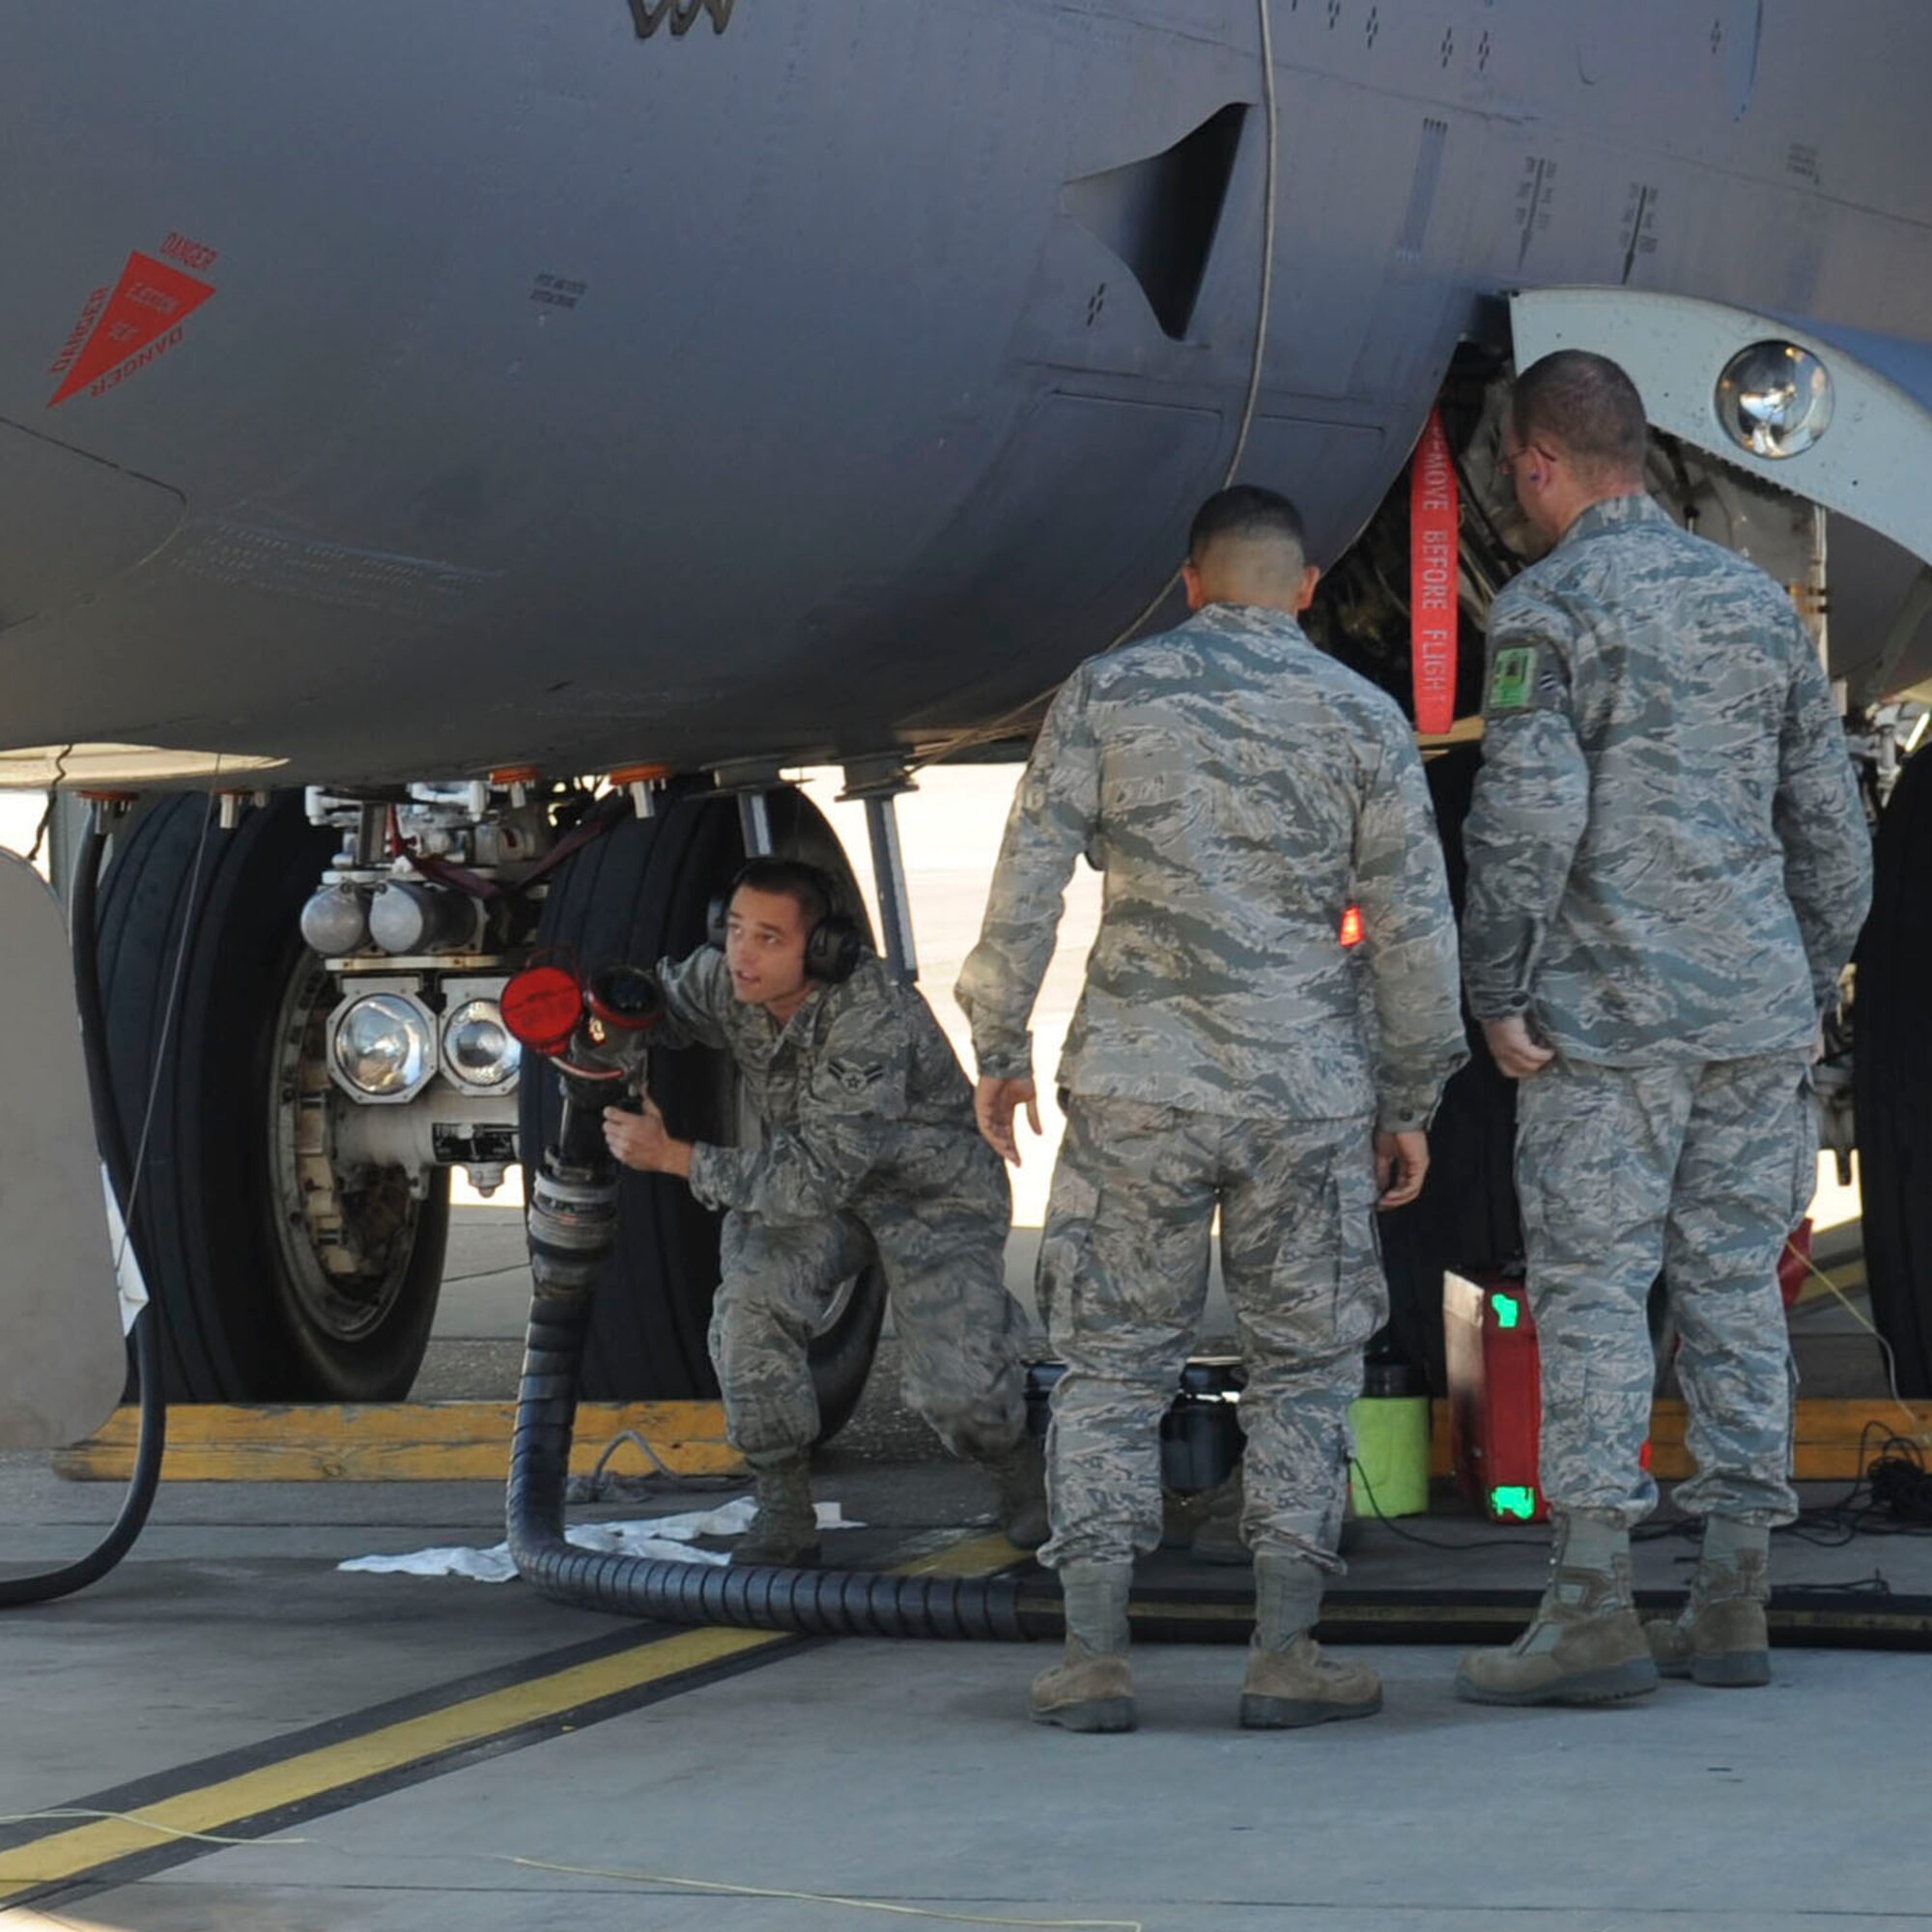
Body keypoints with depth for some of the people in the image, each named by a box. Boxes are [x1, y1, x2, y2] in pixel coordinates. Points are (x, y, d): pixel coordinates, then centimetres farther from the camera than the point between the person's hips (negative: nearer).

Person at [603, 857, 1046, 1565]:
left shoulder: (875, 1022, -36)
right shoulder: (726, 982, -17)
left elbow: (814, 1179, -37)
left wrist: (673, 1156, -35)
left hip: (934, 1195, -5)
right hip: (817, 1190, 5)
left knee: (955, 1390, -17)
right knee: (753, 1298, -26)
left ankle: (1017, 1469, 20)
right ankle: (784, 1512, -11)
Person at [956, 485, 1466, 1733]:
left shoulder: (1106, 695, 2)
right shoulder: (1364, 718, 3)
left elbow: (1028, 882, -2)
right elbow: (1413, 929, 2)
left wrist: (1001, 1050, 8)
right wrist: (1411, 1103, 10)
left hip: (1136, 1088, 0)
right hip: (1307, 1093, 0)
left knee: (1113, 1363, 7)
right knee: (1304, 1365, 10)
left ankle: (1096, 1657, 1)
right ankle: (1286, 1654, 5)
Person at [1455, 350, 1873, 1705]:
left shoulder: (1549, 606, -6)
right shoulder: (1758, 601, 13)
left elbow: (1528, 817, -16)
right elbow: (1831, 821, 14)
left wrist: (1495, 992, -8)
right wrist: (1813, 987, 21)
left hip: (1606, 1018, -6)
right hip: (1757, 1009, 6)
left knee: (1592, 1295, -4)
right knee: (1736, 1290, 7)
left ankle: (1595, 1608, -8)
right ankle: (1734, 1605, 8)